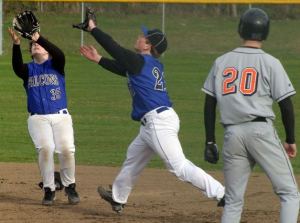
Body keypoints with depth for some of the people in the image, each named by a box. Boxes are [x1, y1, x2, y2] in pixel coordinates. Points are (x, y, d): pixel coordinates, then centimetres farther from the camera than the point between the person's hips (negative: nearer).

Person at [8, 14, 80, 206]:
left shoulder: (56, 64, 7)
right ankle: (49, 190, -9)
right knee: (45, 148, -21)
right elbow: (17, 67, -13)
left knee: (67, 150, -16)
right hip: (38, 118, 1)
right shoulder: (28, 69, 10)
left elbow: (60, 54, -16)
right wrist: (16, 45, -31)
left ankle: (70, 186, 6)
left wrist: (39, 37, -28)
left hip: (61, 116, -1)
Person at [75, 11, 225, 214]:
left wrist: (93, 28, 10)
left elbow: (114, 47, -3)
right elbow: (121, 68, 29)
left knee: (179, 166, -16)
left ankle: (222, 194, -23)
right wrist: (98, 59, 31)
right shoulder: (153, 65, 16)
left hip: (158, 122, -10)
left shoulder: (139, 61, -10)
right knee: (134, 156, 27)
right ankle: (118, 198, 43)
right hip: (154, 123, 10)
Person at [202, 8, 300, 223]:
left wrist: (210, 140, 17)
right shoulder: (270, 63, -1)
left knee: (233, 200, 12)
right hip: (261, 130, -4)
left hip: (232, 133, 4)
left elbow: (209, 104, 11)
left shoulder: (221, 62, 11)